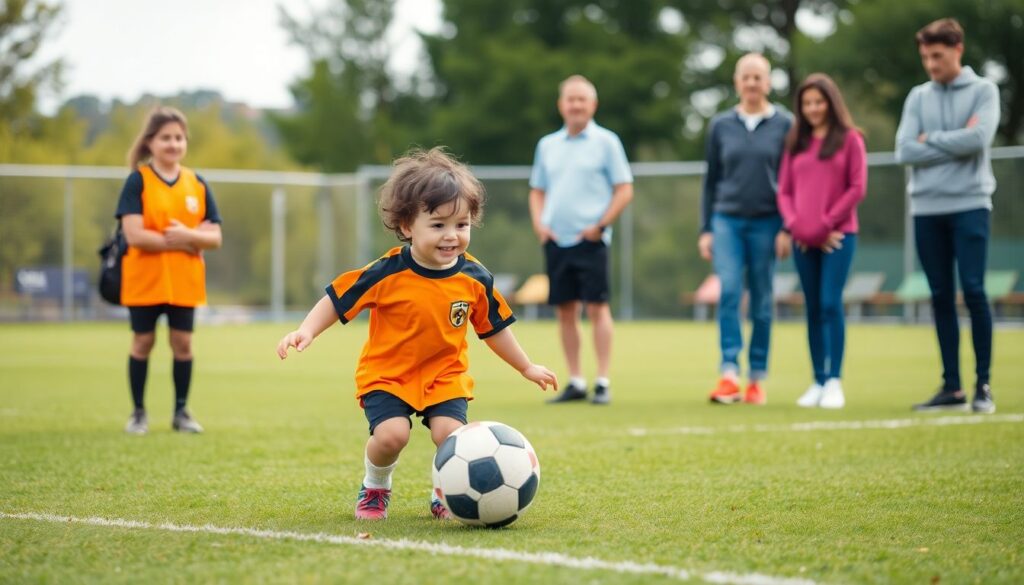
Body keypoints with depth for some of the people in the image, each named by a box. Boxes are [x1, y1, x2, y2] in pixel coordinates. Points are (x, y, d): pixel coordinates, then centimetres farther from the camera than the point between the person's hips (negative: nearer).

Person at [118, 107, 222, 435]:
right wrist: (179, 242, -16)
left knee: (183, 343, 4)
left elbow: (214, 237, 2)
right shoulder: (138, 181, -7)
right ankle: (139, 413, 16)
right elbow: (134, 235, -17)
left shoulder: (197, 184, 5)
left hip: (184, 281, 3)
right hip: (144, 279, -3)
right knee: (143, 341, 4)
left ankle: (181, 412, 17)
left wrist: (188, 235, -18)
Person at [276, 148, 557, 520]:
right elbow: (337, 299, -9)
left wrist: (526, 367, 18)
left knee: (450, 435, -20)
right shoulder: (386, 274, -18)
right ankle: (375, 488, 11)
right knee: (391, 434, -23)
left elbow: (494, 328, 10)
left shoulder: (475, 279, -6)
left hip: (445, 377, 2)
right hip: (387, 376, -2)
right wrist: (306, 330, -23)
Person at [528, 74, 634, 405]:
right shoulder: (547, 145, 13)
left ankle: (603, 383, -3)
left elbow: (624, 190, -2)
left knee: (597, 307, -7)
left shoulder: (605, 142, 1)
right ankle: (576, 382, 12)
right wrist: (539, 223, 3)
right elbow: (537, 191, 20)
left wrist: (601, 224, -11)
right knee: (564, 310, 5)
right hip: (555, 240, 4)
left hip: (590, 239, -4)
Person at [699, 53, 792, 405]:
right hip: (727, 220, 1)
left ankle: (757, 380, 10)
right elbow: (711, 181, 12)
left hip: (766, 223, -1)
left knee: (761, 302, 3)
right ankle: (729, 375, -17)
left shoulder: (784, 125, 3)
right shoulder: (721, 126, 8)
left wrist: (787, 229, -5)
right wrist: (705, 229, 8)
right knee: (729, 292, -14)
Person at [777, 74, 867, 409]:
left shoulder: (849, 139, 3)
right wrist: (794, 225, -5)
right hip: (803, 240, 4)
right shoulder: (795, 143, 14)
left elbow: (857, 188, -3)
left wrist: (826, 224, -8)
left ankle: (834, 382, -10)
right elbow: (784, 191, 12)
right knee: (813, 309, 5)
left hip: (837, 236, -4)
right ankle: (818, 382, 8)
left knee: (830, 304, -12)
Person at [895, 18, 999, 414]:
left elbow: (978, 138, -14)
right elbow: (905, 151, -1)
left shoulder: (983, 91, 2)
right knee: (941, 298, 5)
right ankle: (951, 387, 10)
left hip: (969, 205, -3)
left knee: (973, 291, -9)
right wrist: (955, 144, -7)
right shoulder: (918, 97, 11)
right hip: (927, 208, 4)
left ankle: (983, 385, -3)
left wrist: (931, 139, -5)